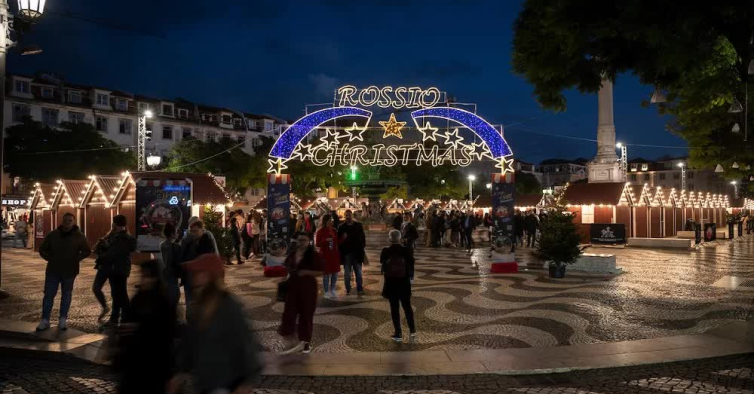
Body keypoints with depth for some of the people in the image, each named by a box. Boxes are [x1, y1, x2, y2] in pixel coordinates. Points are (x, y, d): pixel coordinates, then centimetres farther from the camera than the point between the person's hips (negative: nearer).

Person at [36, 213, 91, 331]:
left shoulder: (79, 236, -3)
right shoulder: (53, 234, 1)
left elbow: (87, 251, 5)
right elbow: (42, 249, 11)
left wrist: (76, 259, -5)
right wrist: (51, 259, -1)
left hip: (69, 271, -1)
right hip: (53, 270, 1)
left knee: (66, 296, 8)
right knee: (48, 295, 1)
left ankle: (63, 320, 18)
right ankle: (45, 320, 9)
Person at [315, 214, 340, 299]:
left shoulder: (334, 231, 7)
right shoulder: (320, 231, -7)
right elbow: (317, 244, -8)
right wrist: (326, 240, -23)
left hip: (334, 254, 5)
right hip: (325, 255, -5)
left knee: (335, 273, 7)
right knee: (326, 274, 0)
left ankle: (332, 290, 21)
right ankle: (326, 292, 11)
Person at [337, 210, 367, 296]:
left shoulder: (359, 226, 3)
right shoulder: (341, 227, 1)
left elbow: (363, 237, 5)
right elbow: (338, 240, 2)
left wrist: (362, 247, -5)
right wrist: (343, 238, -18)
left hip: (357, 253, 0)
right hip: (346, 253, 0)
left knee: (358, 272, 6)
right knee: (347, 273, 7)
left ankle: (360, 289, 13)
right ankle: (348, 290, 16)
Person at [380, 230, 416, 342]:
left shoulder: (385, 251, -10)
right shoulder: (407, 251, -9)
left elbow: (382, 268, -1)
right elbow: (411, 267, -4)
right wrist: (410, 277, 13)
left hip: (391, 283, -1)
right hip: (404, 283, 1)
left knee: (394, 308, 7)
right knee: (407, 306, 17)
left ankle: (398, 333, 10)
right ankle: (412, 330, 26)